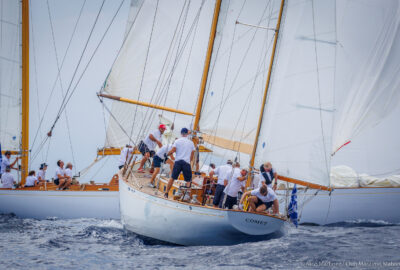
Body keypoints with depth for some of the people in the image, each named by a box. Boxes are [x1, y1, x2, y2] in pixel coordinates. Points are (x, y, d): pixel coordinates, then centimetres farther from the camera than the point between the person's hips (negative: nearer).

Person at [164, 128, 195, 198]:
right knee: (188, 180, 5)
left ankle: (166, 193, 9)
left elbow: (173, 150, -7)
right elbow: (192, 155, 10)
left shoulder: (177, 141, 3)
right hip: (186, 162, 0)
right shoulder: (191, 143, 9)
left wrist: (167, 154, 11)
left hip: (178, 161, 0)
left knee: (172, 178, 9)